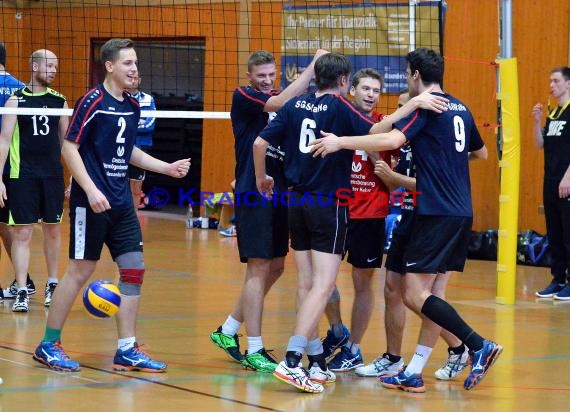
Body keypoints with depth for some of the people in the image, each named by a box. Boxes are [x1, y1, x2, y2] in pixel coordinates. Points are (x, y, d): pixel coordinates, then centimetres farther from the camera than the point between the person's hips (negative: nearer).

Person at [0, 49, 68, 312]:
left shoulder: (59, 101, 8)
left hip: (53, 175, 3)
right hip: (23, 176, -3)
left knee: (53, 230, 10)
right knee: (22, 233, -5)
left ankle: (52, 285, 23)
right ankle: (21, 293, -3)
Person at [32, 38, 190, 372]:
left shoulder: (132, 106, 11)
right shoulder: (92, 102, -11)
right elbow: (69, 148, -13)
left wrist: (167, 168, 18)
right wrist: (91, 190, -22)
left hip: (121, 203, 7)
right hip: (91, 203, -7)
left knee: (134, 269, 3)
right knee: (80, 271, -3)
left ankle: (127, 350, 9)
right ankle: (49, 345, 10)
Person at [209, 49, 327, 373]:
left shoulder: (281, 98, 14)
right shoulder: (243, 97, -6)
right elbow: (279, 103, -23)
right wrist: (313, 66, -24)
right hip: (253, 194, -8)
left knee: (275, 267, 12)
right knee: (259, 268, -7)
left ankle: (228, 331, 26)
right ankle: (254, 351, -1)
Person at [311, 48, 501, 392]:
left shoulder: (426, 106, -8)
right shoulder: (460, 109, 16)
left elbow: (392, 139, -25)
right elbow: (481, 152, 31)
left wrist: (341, 141, -21)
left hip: (437, 213, -9)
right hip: (462, 214, 9)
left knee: (416, 296, -8)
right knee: (427, 294, 8)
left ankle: (479, 346, -13)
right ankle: (414, 374, 6)